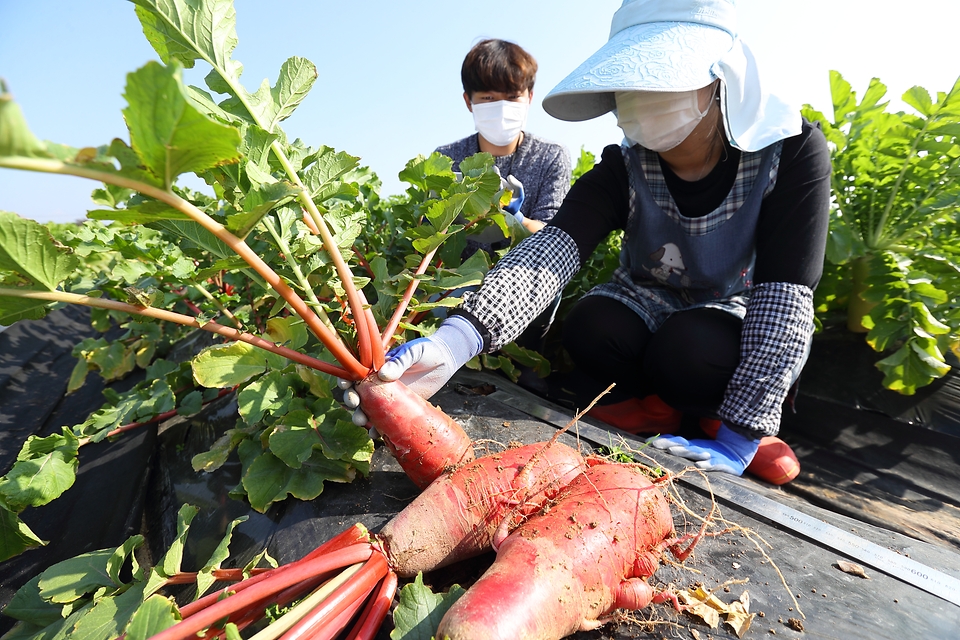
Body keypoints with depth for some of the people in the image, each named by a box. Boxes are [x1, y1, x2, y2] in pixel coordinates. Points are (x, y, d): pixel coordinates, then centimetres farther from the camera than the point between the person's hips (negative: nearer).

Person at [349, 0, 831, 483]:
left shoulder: (792, 152, -22)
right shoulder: (623, 168, -18)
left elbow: (784, 294, -27)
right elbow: (553, 250, -35)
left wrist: (743, 433, -34)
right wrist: (459, 336, -52)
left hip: (743, 322, -1)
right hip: (650, 305, 2)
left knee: (685, 351, -33)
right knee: (591, 329, -29)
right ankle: (651, 401, 0)